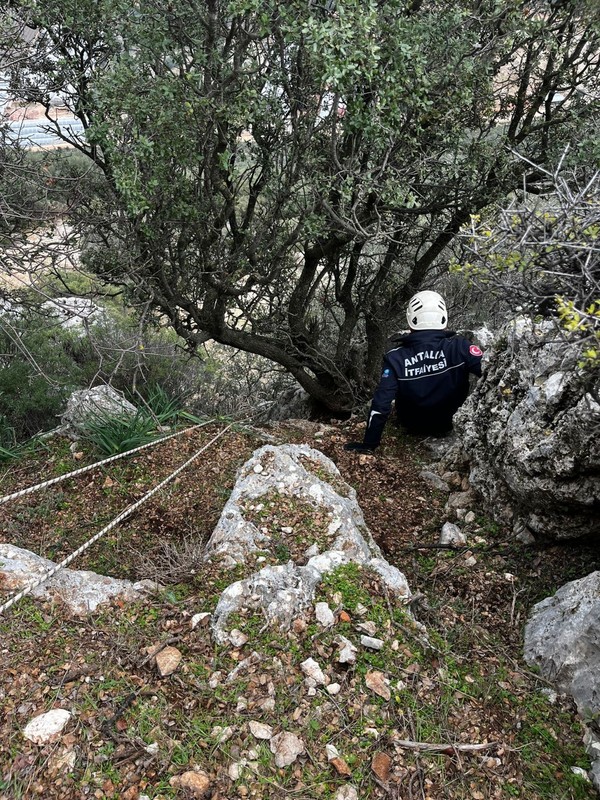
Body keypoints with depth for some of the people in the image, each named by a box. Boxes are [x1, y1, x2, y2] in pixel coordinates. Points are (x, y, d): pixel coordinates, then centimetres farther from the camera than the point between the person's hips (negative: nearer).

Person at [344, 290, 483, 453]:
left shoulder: (395, 358, -22)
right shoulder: (459, 347, -23)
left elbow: (381, 404, -22)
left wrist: (369, 444, -14)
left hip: (412, 427, 1)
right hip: (448, 424, 0)